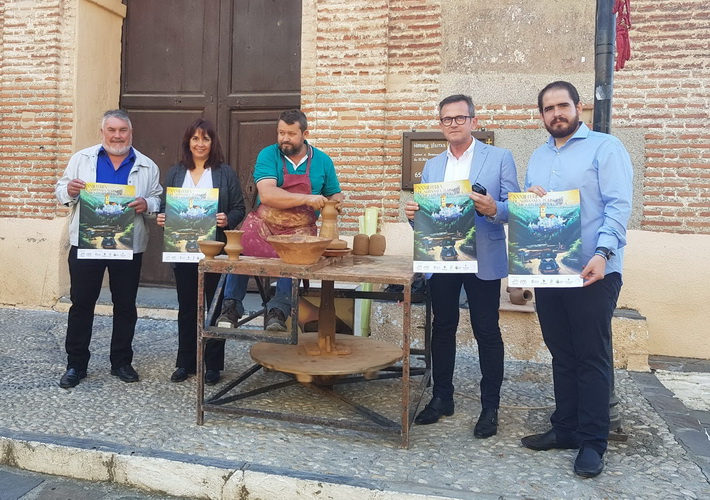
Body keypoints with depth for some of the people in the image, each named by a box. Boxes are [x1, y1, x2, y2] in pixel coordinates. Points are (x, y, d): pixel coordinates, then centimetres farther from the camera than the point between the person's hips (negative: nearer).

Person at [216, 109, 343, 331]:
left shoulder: (322, 161, 9)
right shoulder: (268, 155, 1)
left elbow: (335, 195, 21)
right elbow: (267, 195, -15)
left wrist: (336, 201, -5)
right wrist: (307, 199, -22)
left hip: (300, 229, 1)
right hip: (264, 223, 0)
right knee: (241, 249, -28)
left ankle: (277, 310, -24)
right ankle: (231, 306, -14)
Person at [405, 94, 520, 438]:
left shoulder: (499, 158, 2)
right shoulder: (431, 166, 14)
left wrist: (494, 209, -25)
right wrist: (413, 213, -11)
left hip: (483, 260, -4)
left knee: (487, 331, 2)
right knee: (442, 328, 11)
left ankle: (490, 407, 15)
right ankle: (441, 397, 26)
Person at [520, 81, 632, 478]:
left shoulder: (605, 147, -2)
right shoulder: (538, 157, 18)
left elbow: (618, 205, -11)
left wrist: (603, 254, -24)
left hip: (592, 271, -6)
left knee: (592, 356, 1)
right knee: (561, 353, 13)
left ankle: (593, 442, 11)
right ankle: (566, 428, 24)